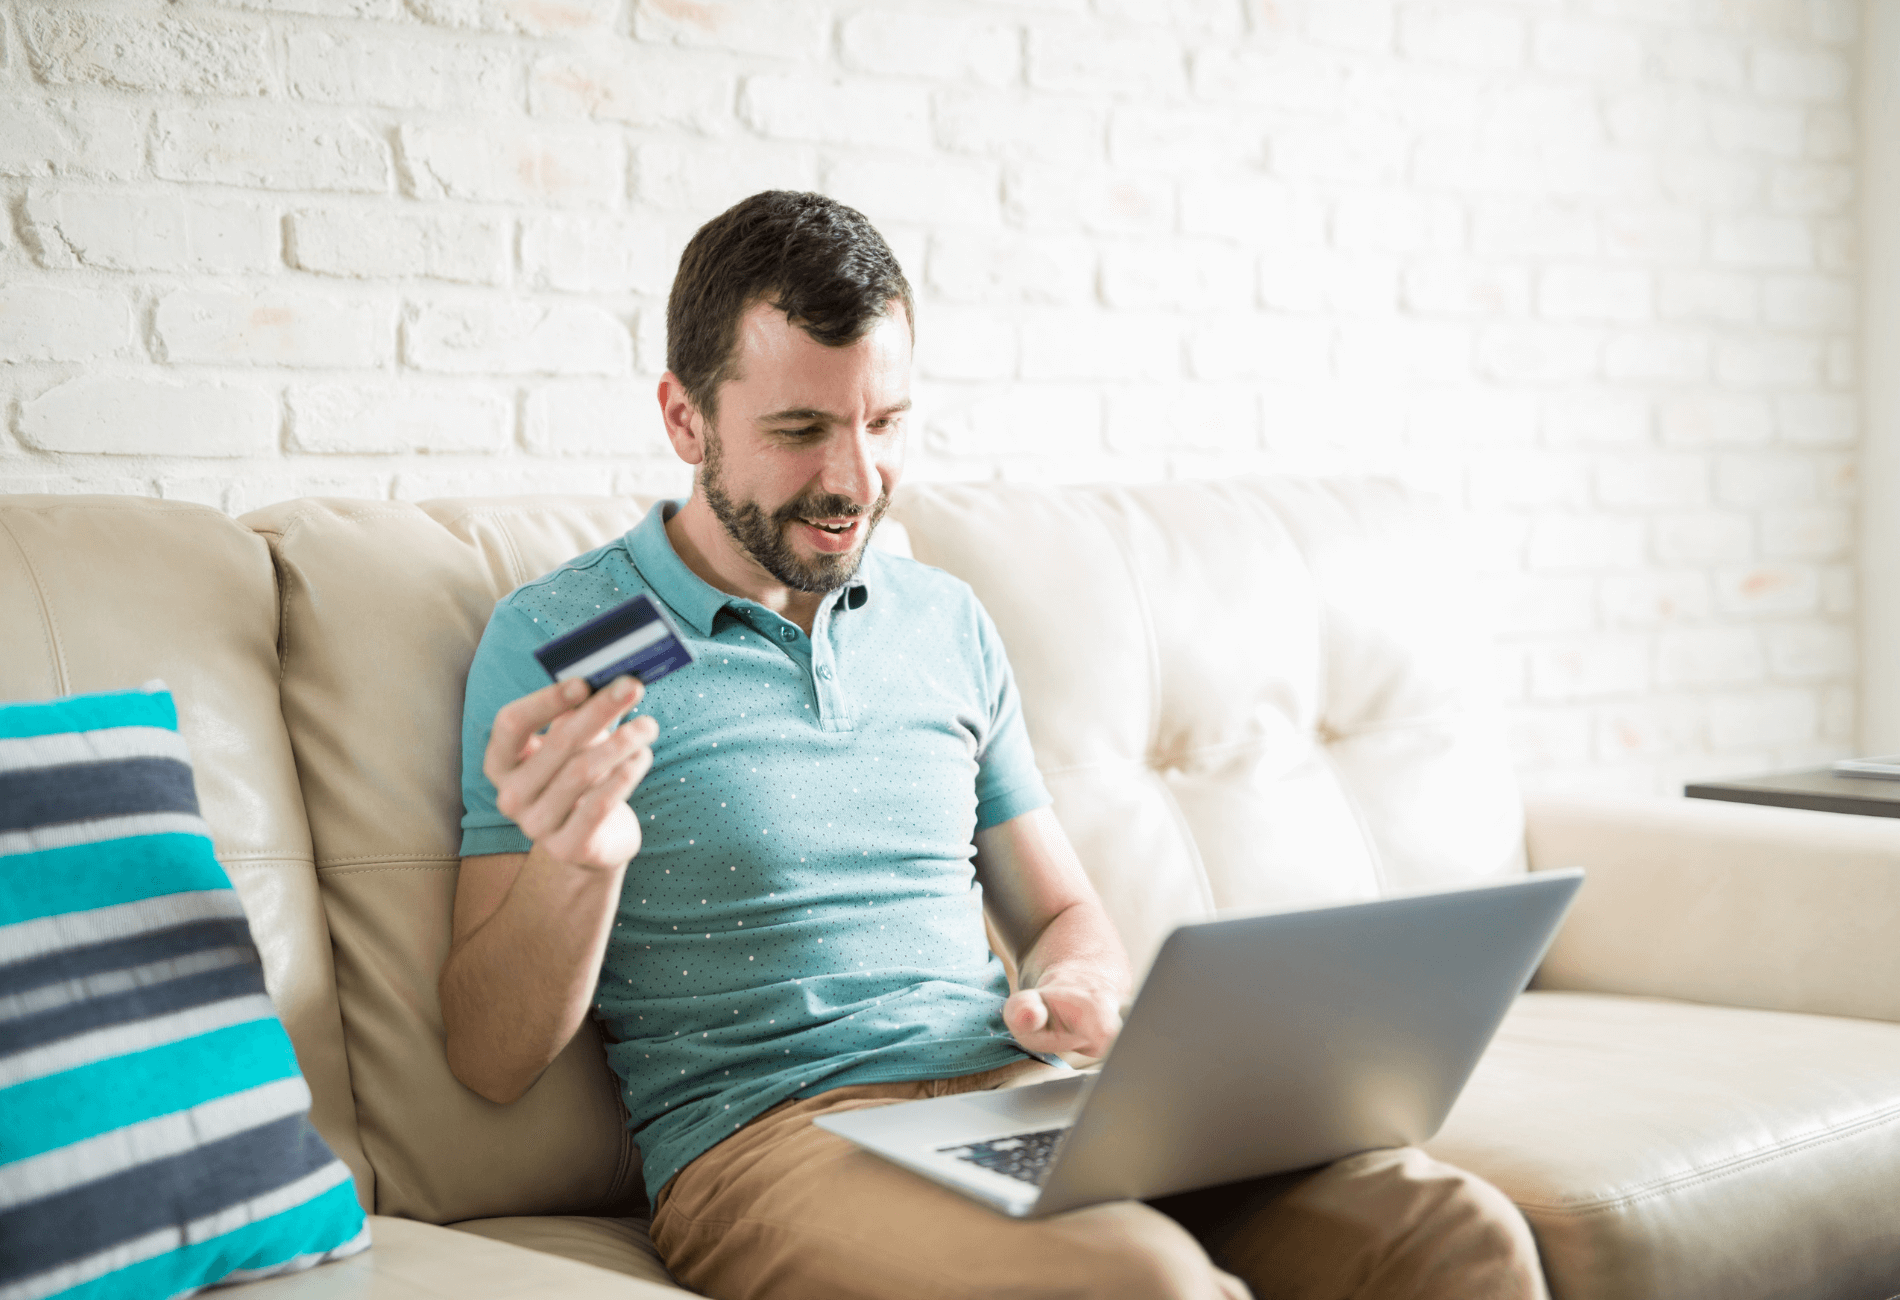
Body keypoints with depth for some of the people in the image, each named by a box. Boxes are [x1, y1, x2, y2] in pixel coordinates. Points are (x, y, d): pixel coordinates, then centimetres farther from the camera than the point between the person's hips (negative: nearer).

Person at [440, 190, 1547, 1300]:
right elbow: (493, 1062, -1)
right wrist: (573, 867, -22)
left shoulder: (946, 623, 17)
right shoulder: (560, 642, 1)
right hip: (772, 1133, -5)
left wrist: (1075, 992, -1)